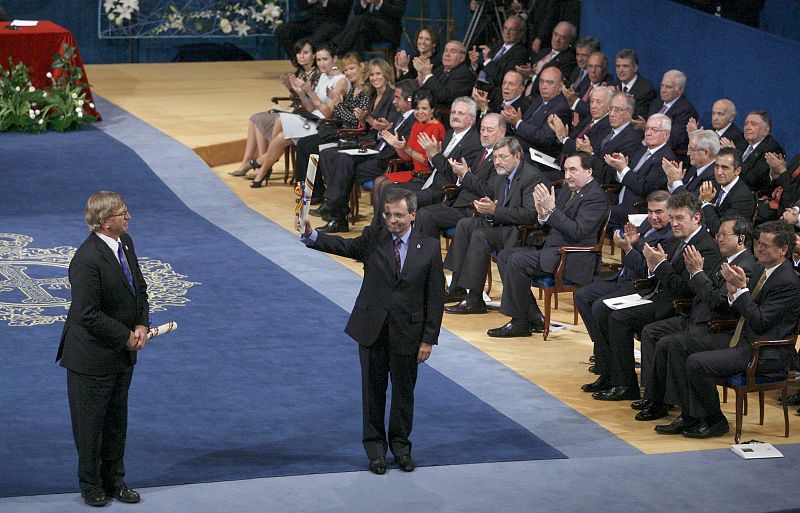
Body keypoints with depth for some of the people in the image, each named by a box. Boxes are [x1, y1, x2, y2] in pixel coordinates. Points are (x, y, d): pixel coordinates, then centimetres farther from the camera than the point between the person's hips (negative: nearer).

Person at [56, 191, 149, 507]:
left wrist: (142, 325, -4)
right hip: (92, 356, -8)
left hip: (123, 354, 8)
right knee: (90, 422, 8)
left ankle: (114, 481, 32)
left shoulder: (125, 243, 1)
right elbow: (88, 315, -26)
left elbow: (139, 288, 12)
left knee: (116, 420, 19)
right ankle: (91, 486, 23)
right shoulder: (87, 260, -27)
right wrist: (126, 336, -17)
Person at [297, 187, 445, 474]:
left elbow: (435, 297, -3)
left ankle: (400, 445, 27)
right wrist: (311, 235, -36)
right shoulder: (373, 239, -2)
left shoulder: (429, 248, -4)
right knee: (373, 390, 9)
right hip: (372, 329, 1)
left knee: (403, 391, 11)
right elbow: (343, 246, -17)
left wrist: (429, 339, -6)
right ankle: (375, 448, 21)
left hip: (407, 332, 0)